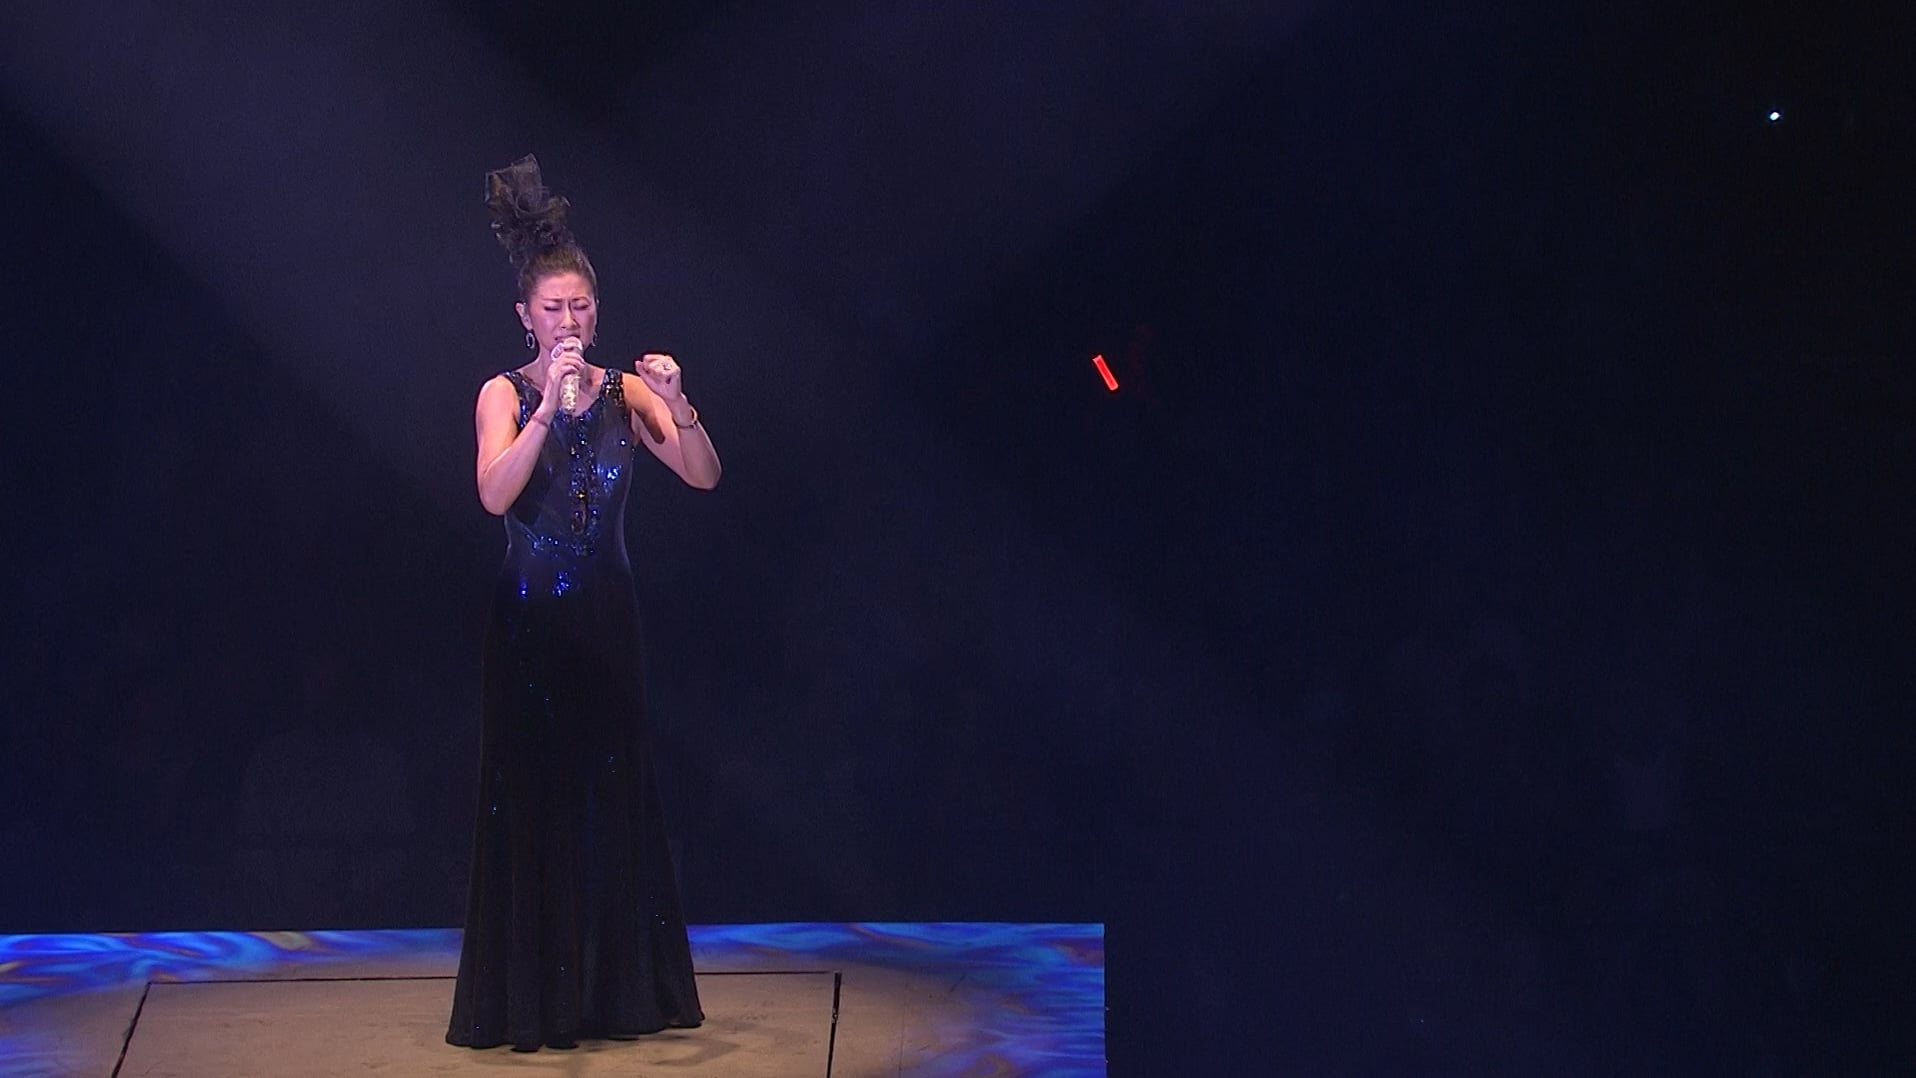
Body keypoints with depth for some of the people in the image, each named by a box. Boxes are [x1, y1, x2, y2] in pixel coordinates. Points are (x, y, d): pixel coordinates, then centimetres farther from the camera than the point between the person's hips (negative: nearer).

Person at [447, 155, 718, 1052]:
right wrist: (551, 407, -27)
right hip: (530, 617, -3)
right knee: (531, 801, 1)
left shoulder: (625, 391, 3)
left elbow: (704, 477, -7)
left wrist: (677, 406, -24)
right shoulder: (505, 394, -3)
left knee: (614, 797, 8)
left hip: (605, 615, 3)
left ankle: (618, 991, 20)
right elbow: (496, 495, -19)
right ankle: (529, 1001, 10)